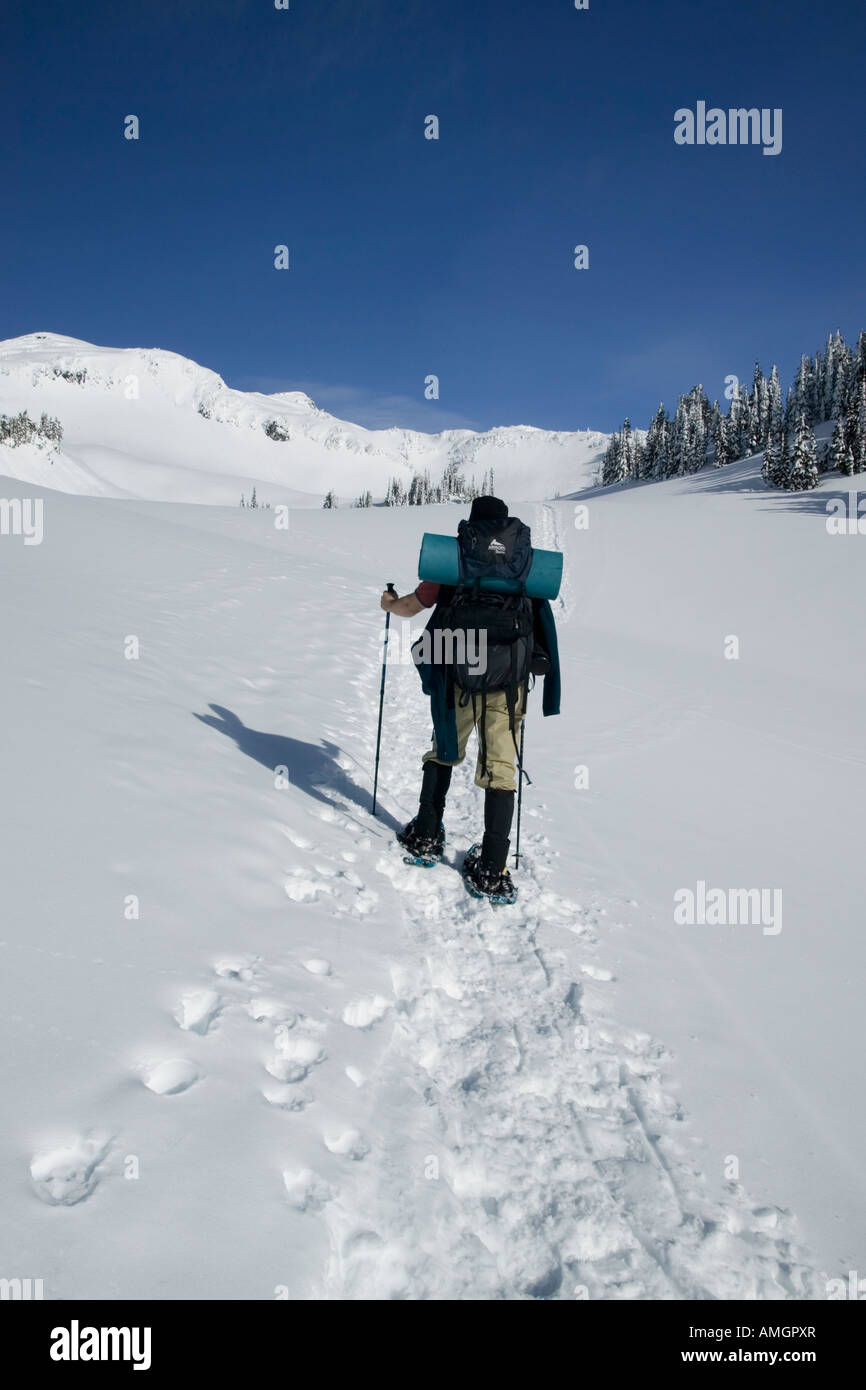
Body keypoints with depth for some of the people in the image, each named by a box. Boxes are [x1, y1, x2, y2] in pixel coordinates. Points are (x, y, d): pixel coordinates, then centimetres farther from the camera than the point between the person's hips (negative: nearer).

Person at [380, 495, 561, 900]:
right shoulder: (526, 556, 14)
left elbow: (411, 606, 19)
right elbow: (539, 607, 24)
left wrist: (390, 604, 41)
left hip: (457, 674, 0)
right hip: (509, 680, 0)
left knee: (443, 752, 21)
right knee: (500, 769, 4)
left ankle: (425, 837, 28)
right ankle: (492, 872, 2)